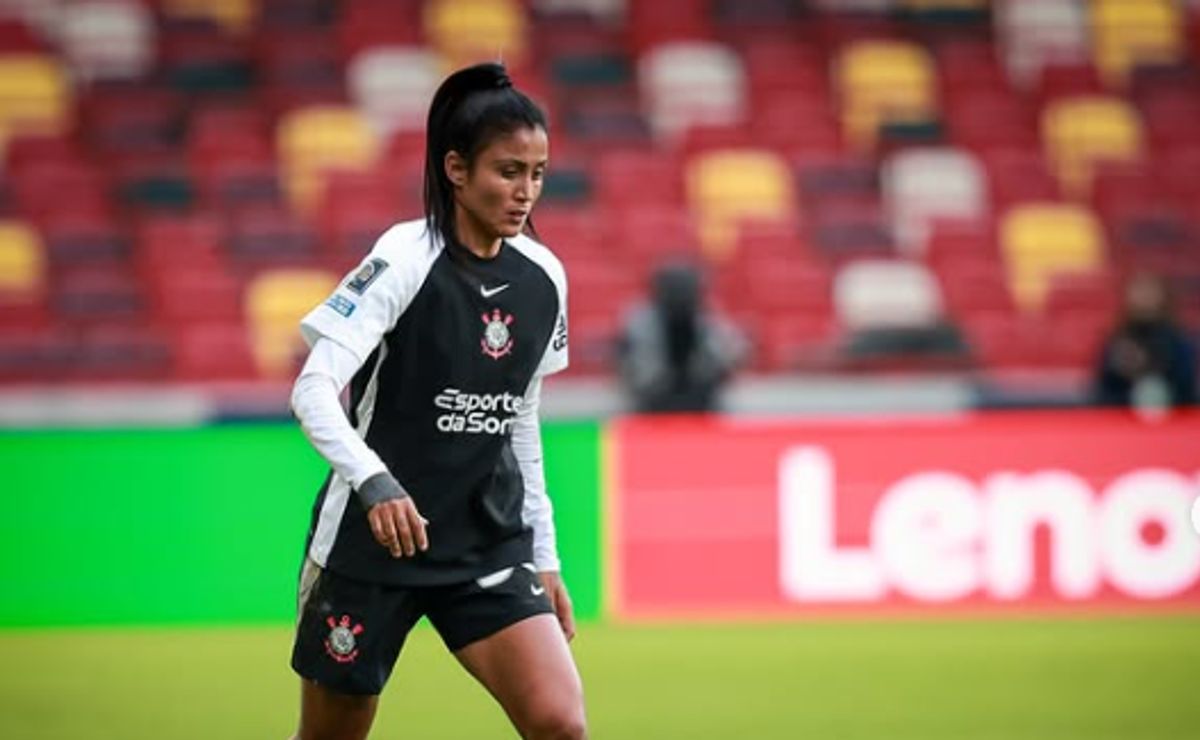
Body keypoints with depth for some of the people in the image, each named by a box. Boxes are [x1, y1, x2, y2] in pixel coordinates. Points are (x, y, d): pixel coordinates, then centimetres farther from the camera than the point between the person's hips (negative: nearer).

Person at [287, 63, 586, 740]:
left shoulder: (543, 278, 3)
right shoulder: (406, 260, -14)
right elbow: (313, 389, -23)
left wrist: (544, 556, 16)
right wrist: (374, 483, -39)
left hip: (491, 547, 4)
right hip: (371, 544, -4)